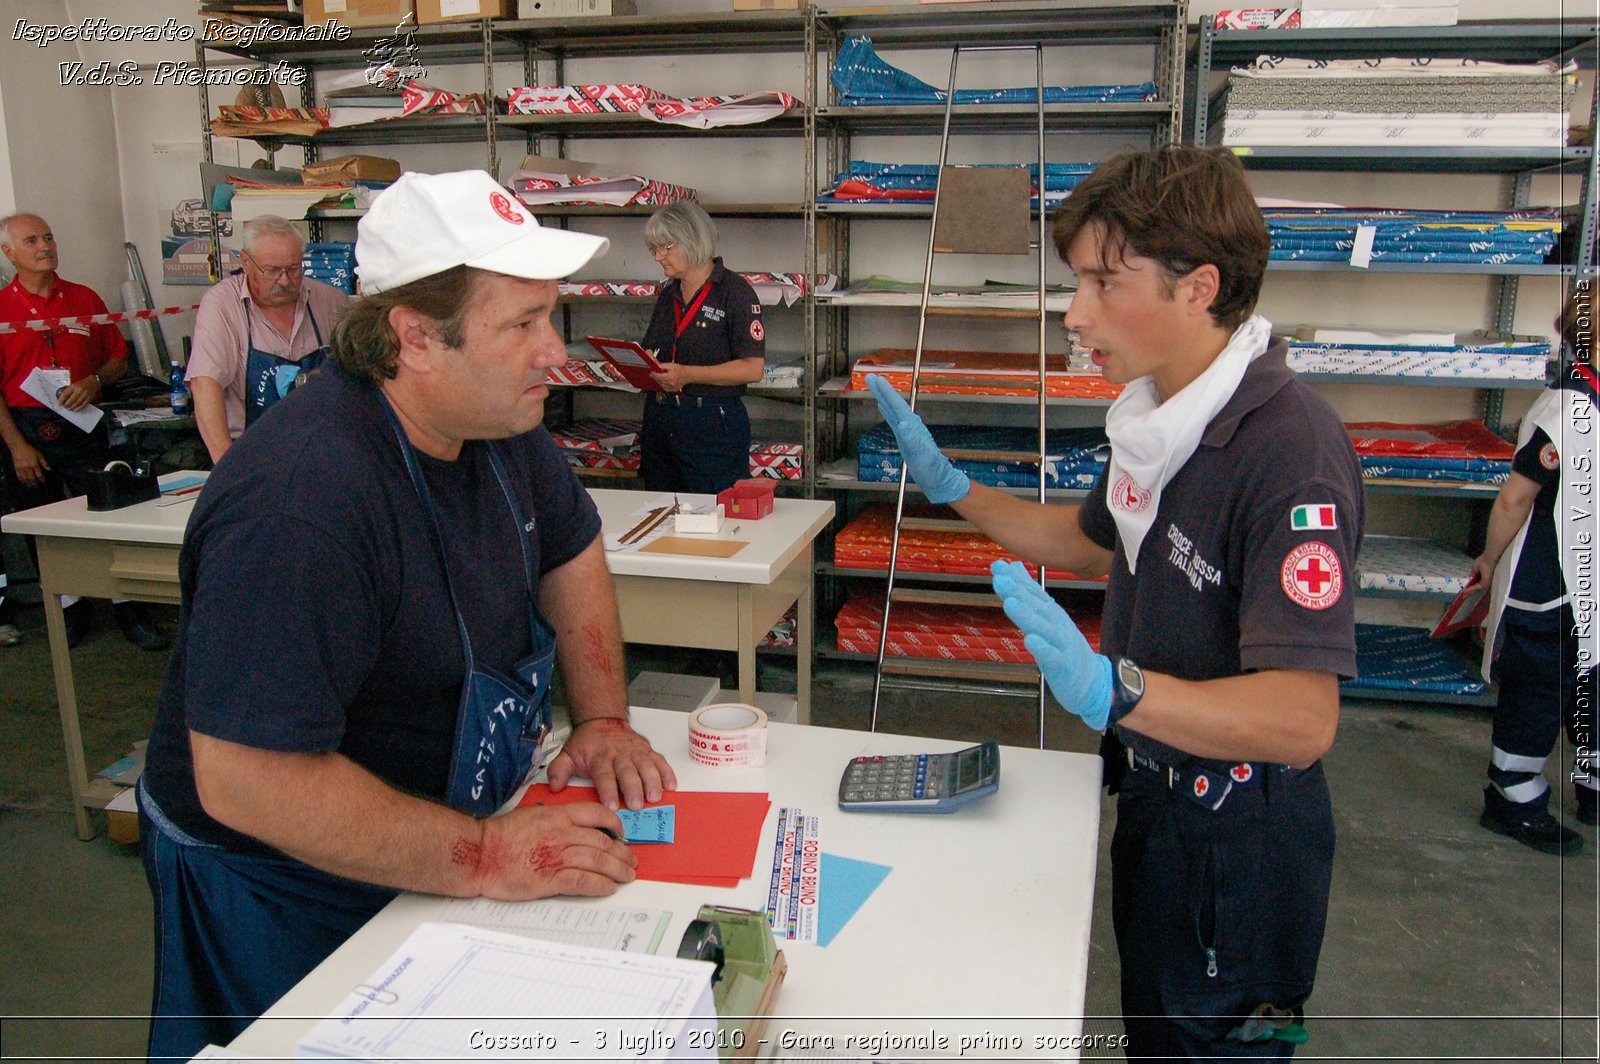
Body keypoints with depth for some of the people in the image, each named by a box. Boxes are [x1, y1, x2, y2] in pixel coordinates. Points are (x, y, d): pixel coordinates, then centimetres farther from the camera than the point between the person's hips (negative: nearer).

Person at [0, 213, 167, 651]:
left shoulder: (85, 299, 7)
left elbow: (118, 359, 13)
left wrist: (95, 381, -9)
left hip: (83, 425, 1)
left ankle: (130, 610, 3)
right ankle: (71, 610, 21)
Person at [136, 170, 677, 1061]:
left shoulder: (499, 421, -9)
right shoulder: (302, 502, -37)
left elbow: (569, 551, 8)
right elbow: (244, 781, -36)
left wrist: (604, 718, -4)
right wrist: (484, 858, -32)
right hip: (286, 891, -7)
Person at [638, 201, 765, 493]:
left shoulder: (734, 291, -8)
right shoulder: (668, 295, 15)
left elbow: (753, 368, -15)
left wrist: (687, 375, -21)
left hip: (714, 425, -7)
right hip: (659, 422, 7)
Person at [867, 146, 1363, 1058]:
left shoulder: (1290, 446, -29)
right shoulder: (1162, 411, -1)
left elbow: (1303, 720, -35)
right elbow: (1091, 542, 17)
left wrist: (1112, 689, -50)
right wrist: (951, 486, 9)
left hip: (1239, 835, -8)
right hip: (1154, 792, 8)